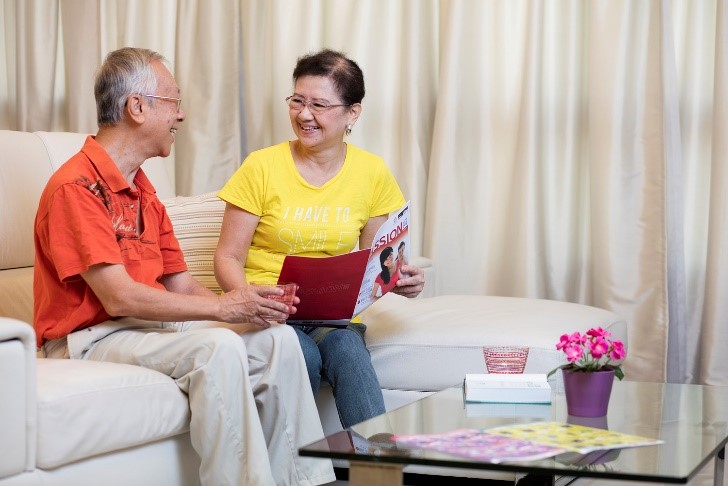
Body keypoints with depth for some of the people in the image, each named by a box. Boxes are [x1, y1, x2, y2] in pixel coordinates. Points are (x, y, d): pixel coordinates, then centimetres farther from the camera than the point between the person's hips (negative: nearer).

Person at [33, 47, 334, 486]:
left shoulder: (143, 192, 16)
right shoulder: (77, 187, -14)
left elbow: (181, 286, 11)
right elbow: (119, 299, -21)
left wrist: (250, 303, -8)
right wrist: (222, 307, -20)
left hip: (156, 321, 9)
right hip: (93, 335, -8)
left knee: (278, 338, -7)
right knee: (218, 346, -30)